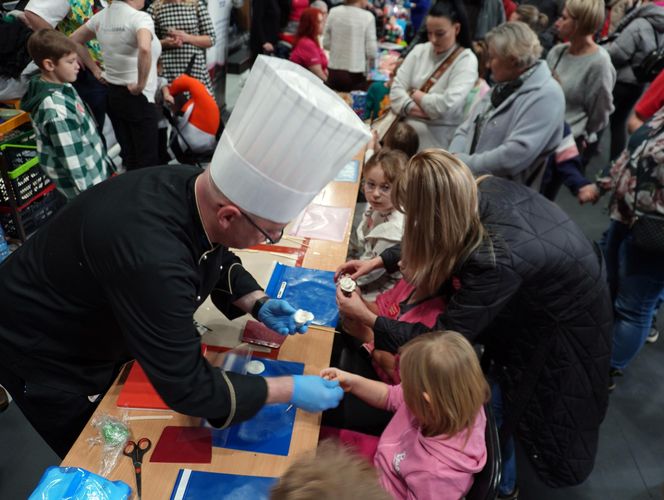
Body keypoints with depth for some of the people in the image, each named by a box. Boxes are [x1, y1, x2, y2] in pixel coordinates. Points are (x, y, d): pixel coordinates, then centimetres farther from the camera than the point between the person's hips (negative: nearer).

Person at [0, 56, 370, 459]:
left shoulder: (199, 189, -19)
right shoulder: (152, 259, -45)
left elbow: (216, 260, 3)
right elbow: (188, 387, -35)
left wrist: (258, 304, -13)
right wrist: (291, 391, -27)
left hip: (103, 336, 7)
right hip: (43, 354, -6)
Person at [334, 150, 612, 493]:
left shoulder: (495, 261, -42)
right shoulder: (486, 191, -20)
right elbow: (429, 243, 1)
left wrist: (367, 318, -21)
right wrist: (378, 261, 0)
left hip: (562, 325, -7)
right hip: (556, 290, 7)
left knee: (496, 403, 11)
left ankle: (501, 482, 41)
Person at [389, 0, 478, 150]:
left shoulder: (466, 60, -6)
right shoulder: (419, 51, 9)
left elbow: (447, 105, -18)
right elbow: (396, 89, 2)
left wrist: (414, 94, -5)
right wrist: (411, 108, -16)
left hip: (438, 141, -4)